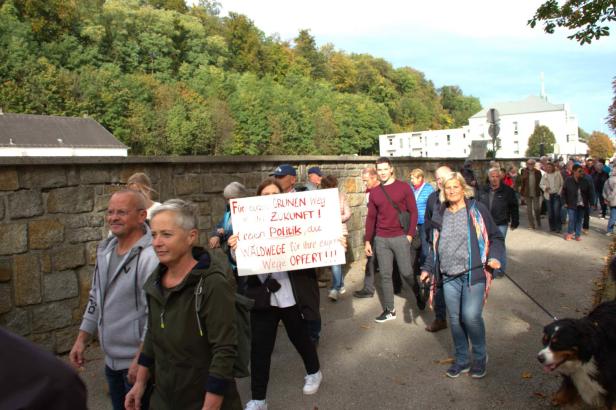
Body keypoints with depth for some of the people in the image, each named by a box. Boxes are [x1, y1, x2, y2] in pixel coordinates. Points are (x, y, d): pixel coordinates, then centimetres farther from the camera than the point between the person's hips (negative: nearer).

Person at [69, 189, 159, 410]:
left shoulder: (151, 257, -23)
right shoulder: (105, 249, 5)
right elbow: (96, 298, 15)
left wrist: (140, 360, -20)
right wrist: (81, 339, 15)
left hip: (138, 361, -8)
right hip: (111, 359, 8)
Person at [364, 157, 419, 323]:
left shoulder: (404, 187, 0)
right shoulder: (374, 192, 9)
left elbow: (413, 211, -1)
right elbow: (371, 217, 11)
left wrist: (410, 234, -9)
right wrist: (367, 241, 8)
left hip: (400, 237, -3)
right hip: (381, 239, 3)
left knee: (406, 272, -1)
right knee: (385, 275, 5)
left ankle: (419, 294, 29)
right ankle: (389, 310, 15)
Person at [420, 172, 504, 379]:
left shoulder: (477, 210, -2)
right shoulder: (441, 216, 12)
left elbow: (496, 237, 3)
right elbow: (436, 246, 20)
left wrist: (494, 257, -13)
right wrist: (428, 268, 14)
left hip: (473, 273, -4)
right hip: (449, 276, 4)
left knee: (470, 315, -13)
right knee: (455, 319, 8)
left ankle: (480, 356, 13)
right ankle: (462, 360, 25)